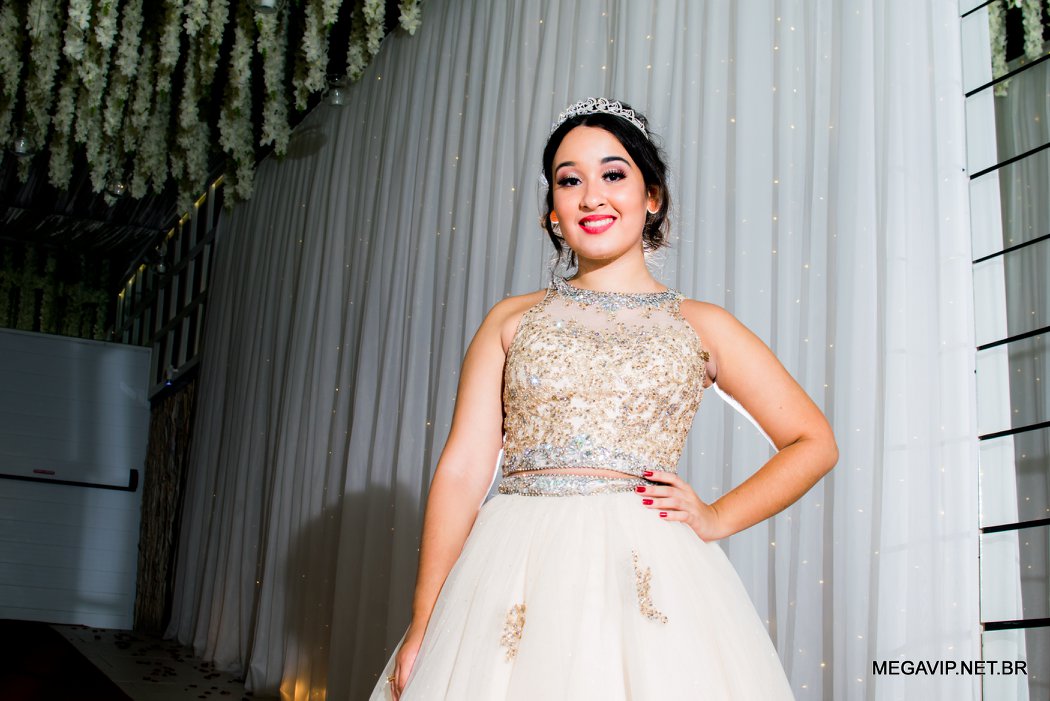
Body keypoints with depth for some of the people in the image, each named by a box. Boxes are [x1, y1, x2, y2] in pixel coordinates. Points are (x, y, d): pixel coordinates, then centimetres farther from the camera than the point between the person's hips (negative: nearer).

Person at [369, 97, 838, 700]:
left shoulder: (699, 326, 10)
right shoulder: (512, 321, 11)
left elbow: (815, 442, 13)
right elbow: (463, 468, 4)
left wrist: (717, 518, 0)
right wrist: (422, 628, -3)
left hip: (647, 574, 0)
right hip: (517, 576, 1)